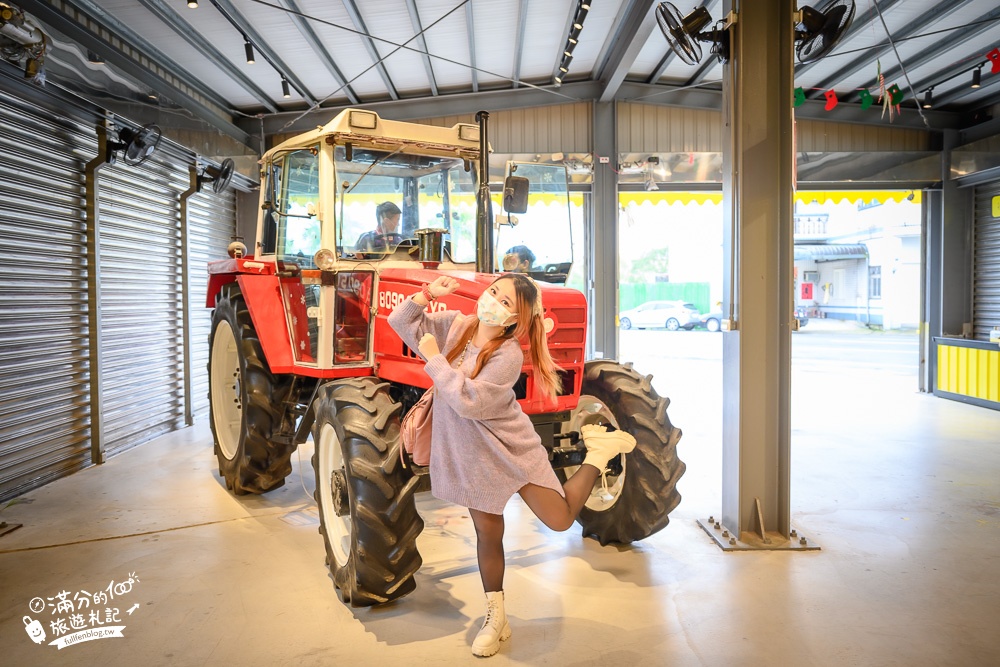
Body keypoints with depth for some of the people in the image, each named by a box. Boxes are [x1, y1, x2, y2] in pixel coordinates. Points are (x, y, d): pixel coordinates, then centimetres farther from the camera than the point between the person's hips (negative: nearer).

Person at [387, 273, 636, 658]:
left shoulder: (509, 354, -24)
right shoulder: (456, 325, -5)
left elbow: (470, 402, -33)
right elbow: (402, 323, 4)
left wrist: (434, 359, -28)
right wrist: (427, 294, -12)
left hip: (513, 449, -5)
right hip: (470, 456, 5)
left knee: (560, 519, 1)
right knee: (488, 534, 14)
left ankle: (600, 448, 22)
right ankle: (495, 619, 31)